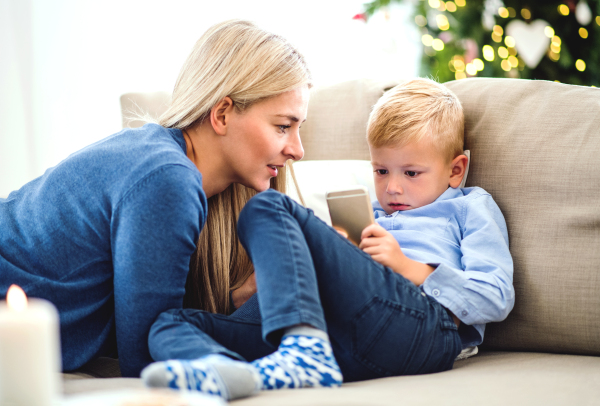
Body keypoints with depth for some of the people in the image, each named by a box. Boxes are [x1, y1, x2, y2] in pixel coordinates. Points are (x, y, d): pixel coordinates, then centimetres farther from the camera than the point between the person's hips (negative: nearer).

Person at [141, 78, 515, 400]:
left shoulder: (470, 206, 26)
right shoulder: (378, 218, 42)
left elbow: (497, 298, 8)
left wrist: (408, 268, 2)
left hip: (426, 324, -6)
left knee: (268, 208, -15)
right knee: (171, 323, -13)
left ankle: (307, 353, -38)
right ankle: (222, 373, -51)